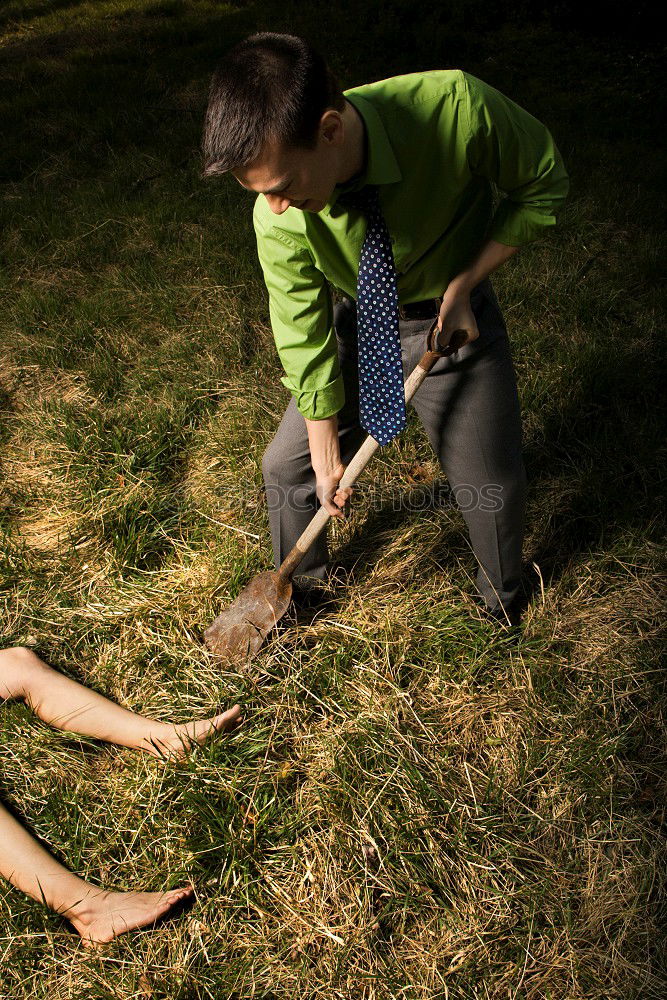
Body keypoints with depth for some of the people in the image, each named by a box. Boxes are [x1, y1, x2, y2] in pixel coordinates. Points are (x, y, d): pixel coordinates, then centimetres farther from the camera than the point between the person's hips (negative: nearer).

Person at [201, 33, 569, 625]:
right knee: (290, 464, 5)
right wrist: (327, 459, -7)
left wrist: (463, 287, -21)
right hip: (354, 323, 1)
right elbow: (307, 347, -16)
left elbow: (544, 187, -15)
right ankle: (303, 579, 37)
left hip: (453, 319, -1)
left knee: (493, 486, 4)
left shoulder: (455, 108, -35)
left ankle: (501, 593, 39)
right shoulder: (278, 223, -29)